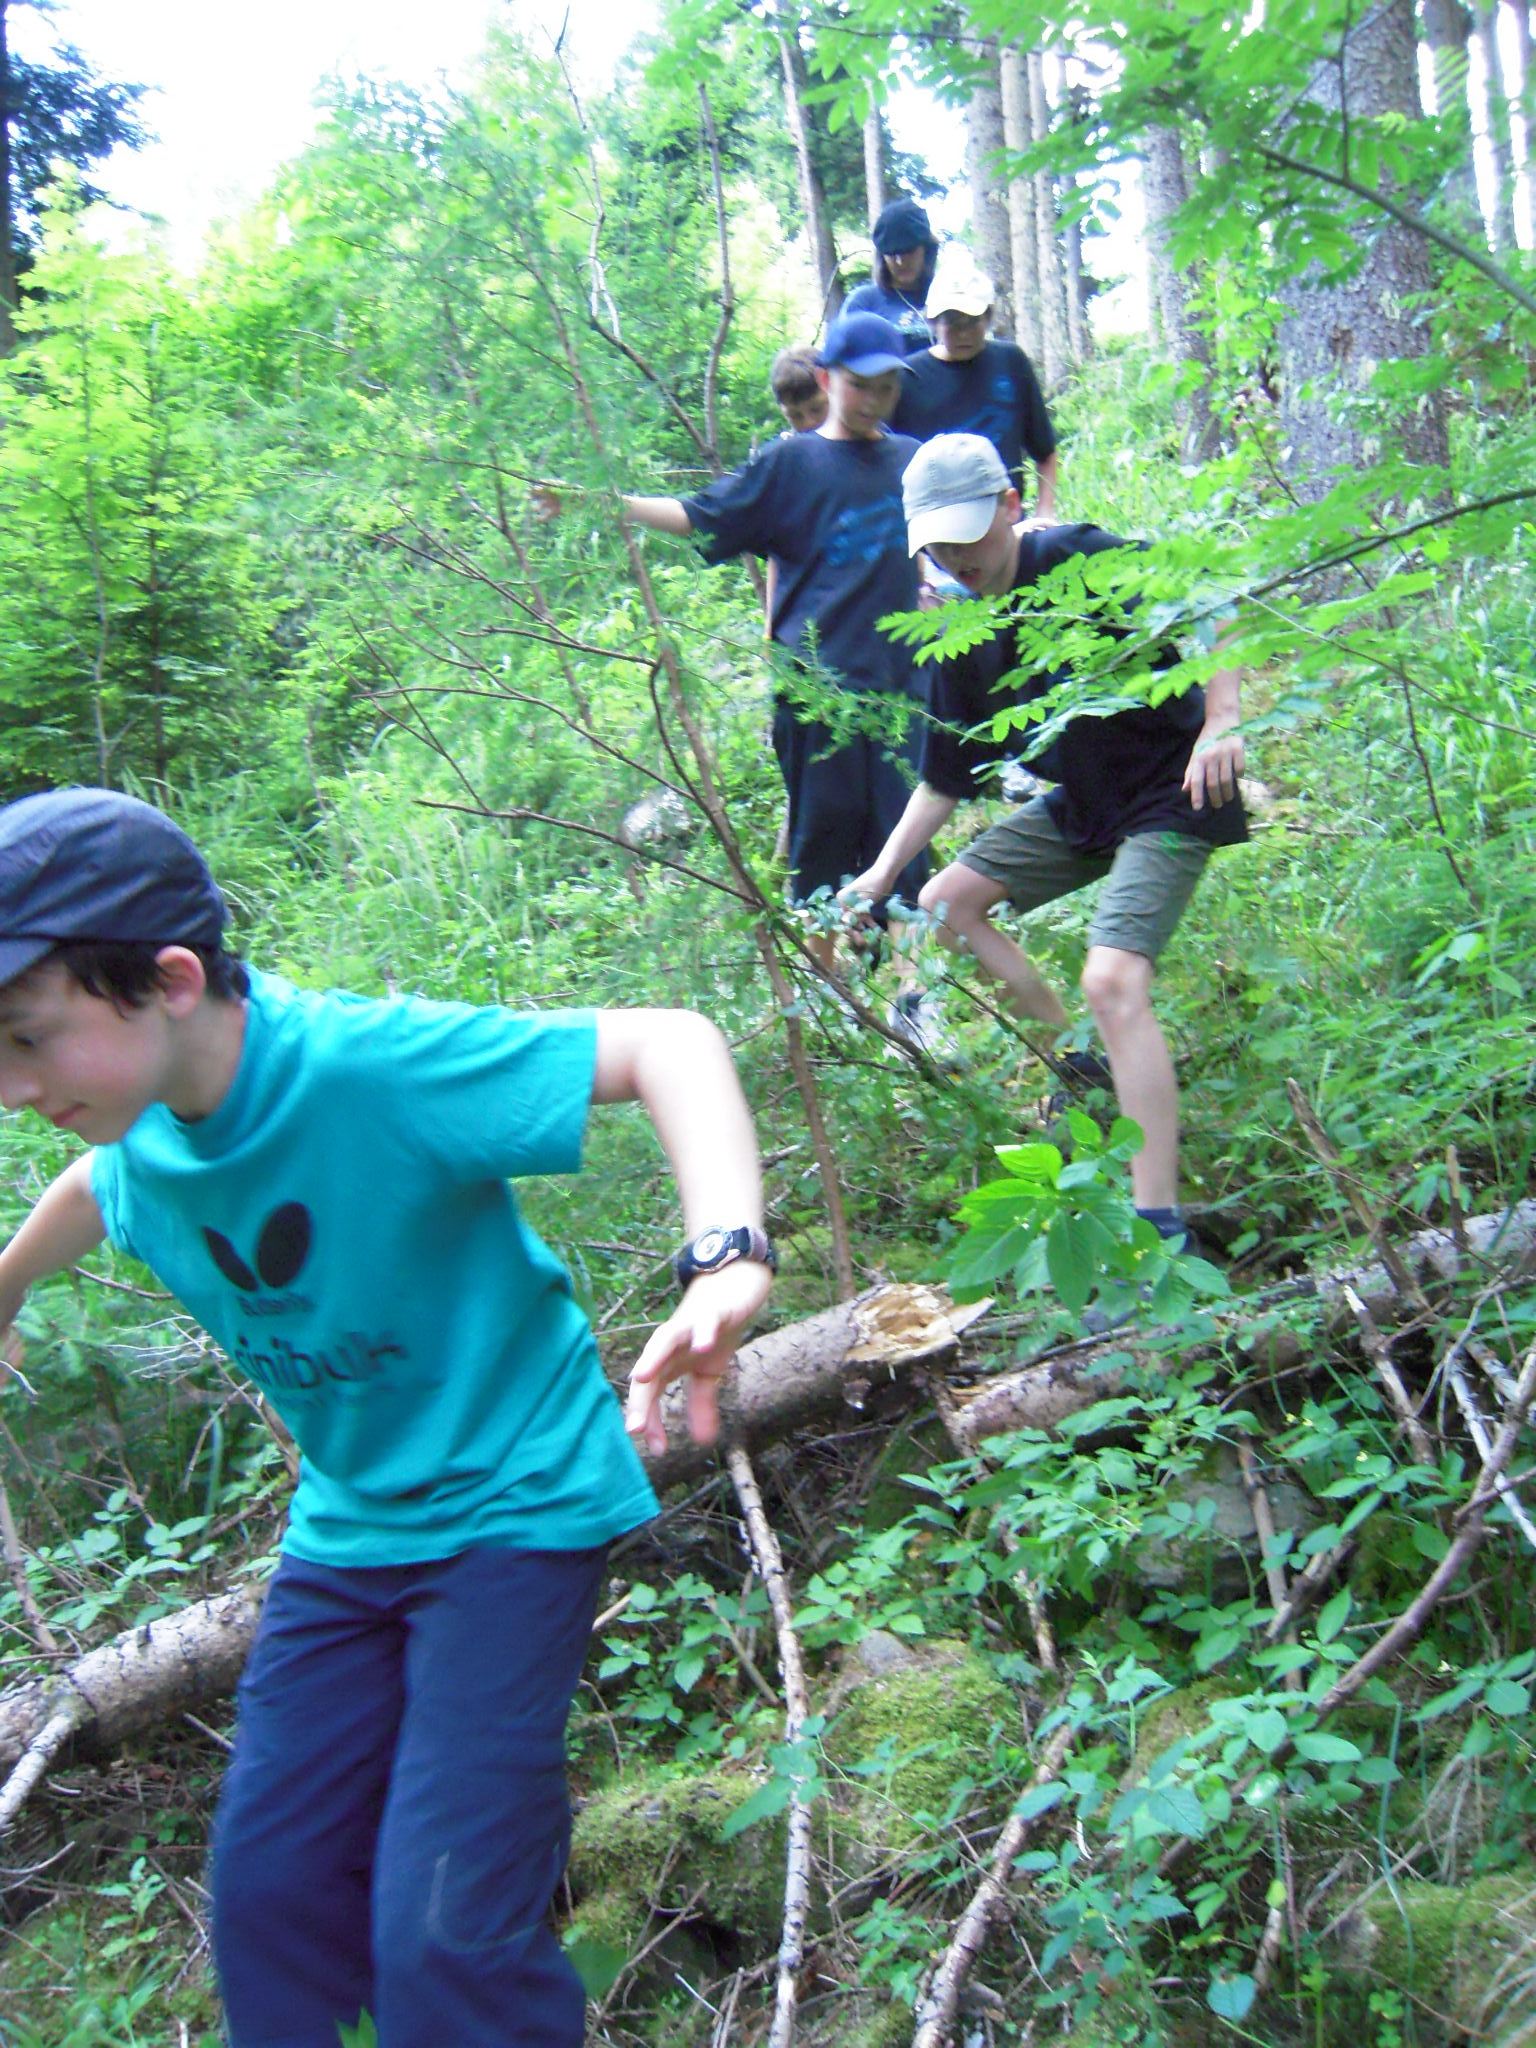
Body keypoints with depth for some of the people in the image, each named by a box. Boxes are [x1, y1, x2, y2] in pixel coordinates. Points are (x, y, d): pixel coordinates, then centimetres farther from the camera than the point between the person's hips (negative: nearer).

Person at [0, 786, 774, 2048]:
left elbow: (665, 1043, -33)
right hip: (348, 1523, 7)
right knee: (270, 1894, 13)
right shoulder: (141, 1139, -5)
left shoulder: (369, 1065, -29)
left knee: (440, 1941, -9)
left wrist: (726, 1258, -49)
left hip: (514, 1506, -7)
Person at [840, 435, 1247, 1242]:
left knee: (1111, 981, -25)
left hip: (1169, 794, -9)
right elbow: (945, 778, 11)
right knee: (945, 904, 9)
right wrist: (882, 871, 6)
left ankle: (1159, 1224, -24)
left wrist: (1222, 723, -37)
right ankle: (1082, 1060, 14)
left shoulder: (1076, 560, -17)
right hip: (1079, 804, 9)